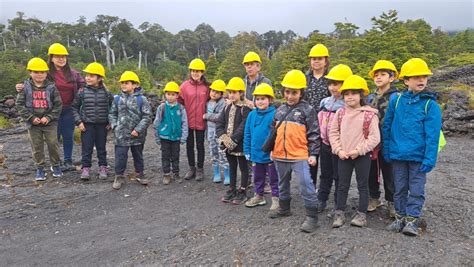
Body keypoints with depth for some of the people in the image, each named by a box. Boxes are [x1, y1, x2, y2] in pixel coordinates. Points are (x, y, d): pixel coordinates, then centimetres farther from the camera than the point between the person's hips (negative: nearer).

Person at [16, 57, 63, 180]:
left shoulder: (51, 87, -4)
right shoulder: (25, 87, -2)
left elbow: (58, 105, -3)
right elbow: (20, 105, -1)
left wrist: (49, 117, -12)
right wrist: (31, 118, -10)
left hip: (49, 122, -1)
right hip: (33, 123, 1)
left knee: (53, 144, 1)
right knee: (37, 147, 8)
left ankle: (55, 165, 19)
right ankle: (40, 168, 20)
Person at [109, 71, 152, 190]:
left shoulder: (141, 99, -7)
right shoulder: (117, 99, 2)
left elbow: (147, 116, -9)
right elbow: (112, 114, 11)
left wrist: (138, 130, -14)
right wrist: (115, 126, -4)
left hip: (137, 135, -1)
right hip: (121, 134, 1)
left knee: (138, 155, 15)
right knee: (120, 156, 3)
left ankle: (140, 174, 31)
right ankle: (119, 176, 18)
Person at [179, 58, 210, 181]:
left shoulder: (207, 86, -3)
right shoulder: (185, 85, -2)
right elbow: (180, 101, 1)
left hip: (201, 121, -1)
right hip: (188, 121, 1)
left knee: (200, 145, 9)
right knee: (189, 145, 12)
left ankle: (200, 169, 22)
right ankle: (192, 168, 27)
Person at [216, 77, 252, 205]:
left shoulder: (245, 108, -14)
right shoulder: (227, 107, 9)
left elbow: (243, 127, -21)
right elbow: (219, 123, 5)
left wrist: (233, 139, -21)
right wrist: (223, 136, -10)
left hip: (240, 144, -7)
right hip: (228, 145, 7)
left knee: (243, 167, 8)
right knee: (232, 167, 18)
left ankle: (242, 192, 19)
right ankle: (232, 189, 31)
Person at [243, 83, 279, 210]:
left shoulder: (274, 114, -16)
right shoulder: (252, 115, 1)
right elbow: (247, 134, 6)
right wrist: (247, 151, 5)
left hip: (270, 155, -5)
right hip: (256, 154, 5)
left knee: (273, 178, 12)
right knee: (257, 178, 21)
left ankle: (275, 198, 26)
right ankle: (259, 196, 38)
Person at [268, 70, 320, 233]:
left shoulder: (307, 110, -7)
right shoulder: (280, 110, 9)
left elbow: (314, 134, -7)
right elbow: (274, 131, 17)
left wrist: (313, 154, -10)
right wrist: (272, 149, 17)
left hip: (300, 156, -6)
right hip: (280, 155, 6)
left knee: (306, 186, -7)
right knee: (283, 184, 21)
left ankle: (312, 216, 4)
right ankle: (284, 208, 39)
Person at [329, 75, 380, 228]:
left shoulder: (369, 114, -10)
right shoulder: (340, 113, 1)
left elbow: (374, 137, -10)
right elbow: (333, 132, 5)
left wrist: (359, 150, -16)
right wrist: (338, 150, -6)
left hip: (362, 156, -3)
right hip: (343, 156, 3)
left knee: (363, 185, 10)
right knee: (342, 185, 11)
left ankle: (361, 214, 22)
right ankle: (339, 213, 21)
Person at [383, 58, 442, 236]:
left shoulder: (430, 104, -8)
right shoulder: (396, 100, -1)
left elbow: (432, 135, -8)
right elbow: (387, 126, 6)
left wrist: (429, 159, -13)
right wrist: (387, 151, 6)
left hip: (418, 156, -2)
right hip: (398, 154, 2)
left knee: (416, 190, 7)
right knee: (400, 188, 14)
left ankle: (412, 220, 19)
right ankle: (400, 217, 28)